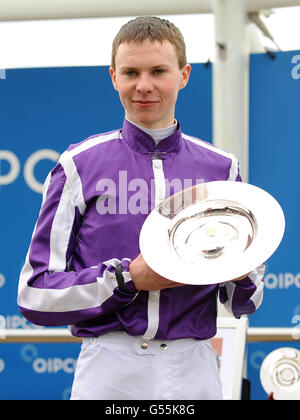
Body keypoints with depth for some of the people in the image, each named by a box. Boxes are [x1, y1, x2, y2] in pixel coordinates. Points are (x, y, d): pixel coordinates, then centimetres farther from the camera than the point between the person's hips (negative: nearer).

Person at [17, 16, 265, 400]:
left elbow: (243, 304, 14)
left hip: (194, 372, 2)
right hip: (107, 373, -2)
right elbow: (35, 295, -2)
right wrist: (128, 278, -13)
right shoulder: (79, 165, 2)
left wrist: (243, 274, -8)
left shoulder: (221, 168, 10)